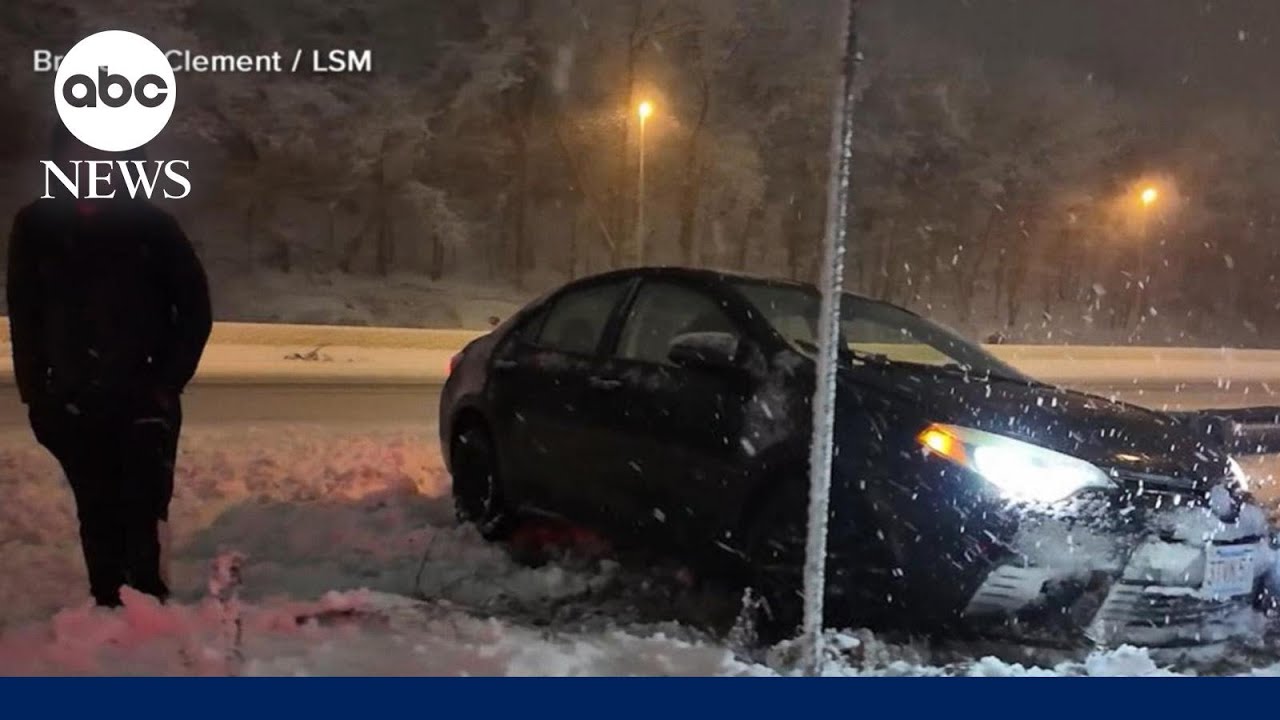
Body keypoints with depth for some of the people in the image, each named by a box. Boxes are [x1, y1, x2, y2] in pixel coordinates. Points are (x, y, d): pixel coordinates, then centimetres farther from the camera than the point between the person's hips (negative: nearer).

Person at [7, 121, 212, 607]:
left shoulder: (152, 226, -3)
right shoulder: (35, 226, 3)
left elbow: (195, 309, 2)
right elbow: (24, 318, 8)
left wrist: (169, 380, -6)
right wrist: (35, 394, 3)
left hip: (144, 400, -2)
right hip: (73, 404, 2)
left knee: (144, 510, -11)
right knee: (98, 515, 9)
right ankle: (108, 607, 17)